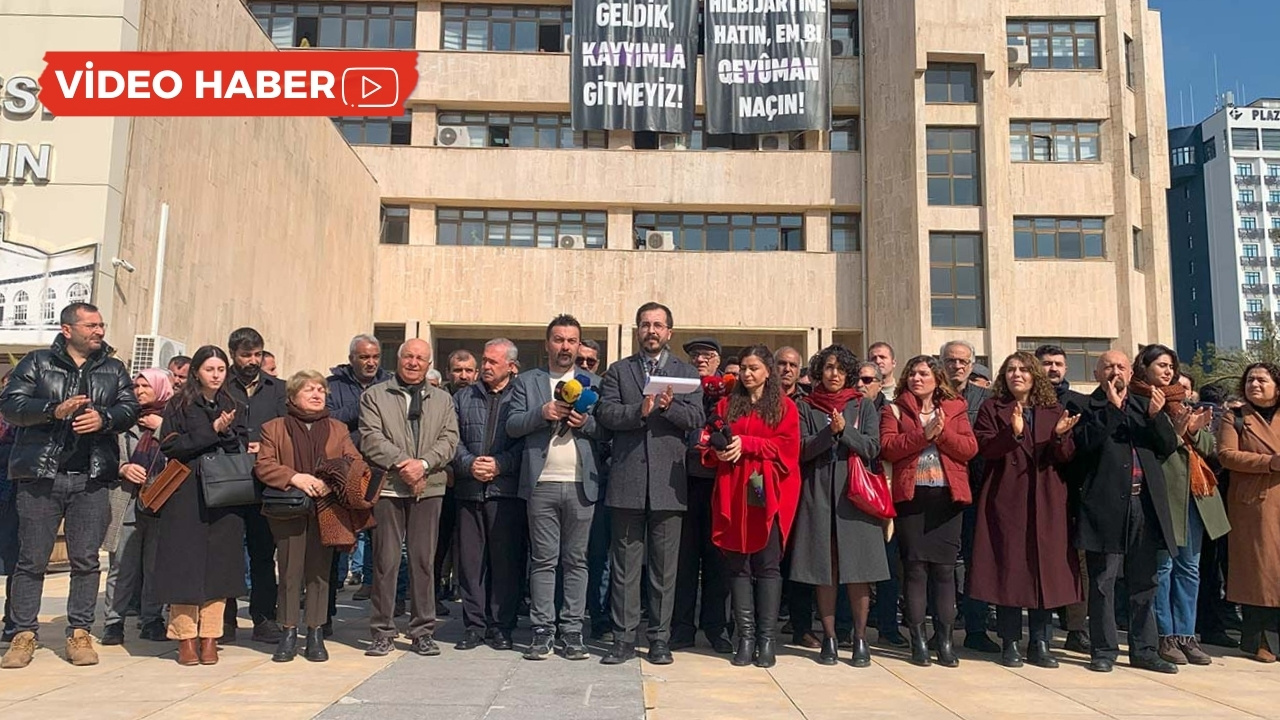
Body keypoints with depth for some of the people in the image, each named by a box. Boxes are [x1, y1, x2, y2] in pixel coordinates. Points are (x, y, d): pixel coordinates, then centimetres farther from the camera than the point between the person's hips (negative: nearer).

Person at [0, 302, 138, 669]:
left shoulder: (113, 370, 15)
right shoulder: (37, 363, 8)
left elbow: (130, 408, 5)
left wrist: (104, 419, -16)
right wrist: (54, 410, -17)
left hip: (91, 478, 2)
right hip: (40, 477, -1)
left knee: (86, 559, 3)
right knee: (32, 559, 3)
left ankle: (80, 633, 11)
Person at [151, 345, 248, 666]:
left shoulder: (232, 406, 14)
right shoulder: (179, 406, 4)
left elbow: (242, 450, 7)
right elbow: (170, 447, -7)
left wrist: (227, 432, -12)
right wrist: (212, 431, -11)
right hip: (187, 495, -2)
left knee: (218, 564, 1)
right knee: (185, 563, -3)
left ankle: (209, 637, 6)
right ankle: (185, 637, 5)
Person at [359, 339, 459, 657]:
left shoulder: (443, 400, 15)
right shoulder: (374, 396, 9)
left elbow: (449, 439, 4)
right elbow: (371, 439, -3)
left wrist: (423, 463, -12)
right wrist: (402, 464, -14)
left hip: (428, 488, 2)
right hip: (387, 488, -2)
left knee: (424, 561, 4)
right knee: (385, 560, 1)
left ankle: (423, 631, 13)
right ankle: (382, 631, 12)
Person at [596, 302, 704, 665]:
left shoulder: (687, 373, 11)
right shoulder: (618, 371, 11)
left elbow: (697, 417, -2)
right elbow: (605, 413, -3)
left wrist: (670, 406, -20)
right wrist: (640, 411, -18)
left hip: (668, 481, 0)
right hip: (628, 481, 0)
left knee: (665, 567, 5)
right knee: (625, 564, 5)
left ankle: (660, 639, 15)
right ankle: (624, 638, 13)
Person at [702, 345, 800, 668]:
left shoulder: (784, 406, 8)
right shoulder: (726, 404, 16)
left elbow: (787, 447, -4)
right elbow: (709, 447, 13)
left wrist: (746, 444, -13)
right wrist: (718, 451, -10)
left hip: (770, 492, -2)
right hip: (733, 493, 2)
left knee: (768, 565, -3)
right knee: (738, 565, 0)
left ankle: (767, 639, 2)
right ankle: (745, 637, 5)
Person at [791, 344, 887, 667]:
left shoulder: (864, 406, 11)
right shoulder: (806, 407, 10)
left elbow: (872, 447, 0)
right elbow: (801, 449, -1)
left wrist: (844, 430, -14)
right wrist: (829, 432, -15)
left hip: (854, 493, 0)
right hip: (818, 492, 0)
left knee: (858, 568, -3)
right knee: (824, 566, 1)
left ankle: (860, 638, 6)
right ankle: (829, 637, 9)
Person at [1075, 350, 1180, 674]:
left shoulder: (1145, 405, 17)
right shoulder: (1087, 407, 2)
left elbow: (1169, 447, 11)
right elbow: (1082, 443, -13)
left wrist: (1157, 416, -7)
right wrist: (1111, 407, -15)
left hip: (1146, 503, 5)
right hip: (1106, 504, -4)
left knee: (1144, 581, 11)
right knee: (1103, 581, 1)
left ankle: (1144, 650, 21)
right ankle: (1104, 650, 10)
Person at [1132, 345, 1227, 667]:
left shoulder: (1183, 403, 19)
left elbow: (1211, 448, 14)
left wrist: (1195, 431, -5)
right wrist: (1175, 430, -21)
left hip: (1193, 494, 7)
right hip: (1161, 493, -7)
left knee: (1189, 566, 9)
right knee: (1163, 565, -3)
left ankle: (1186, 635, 16)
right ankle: (1165, 637, 5)